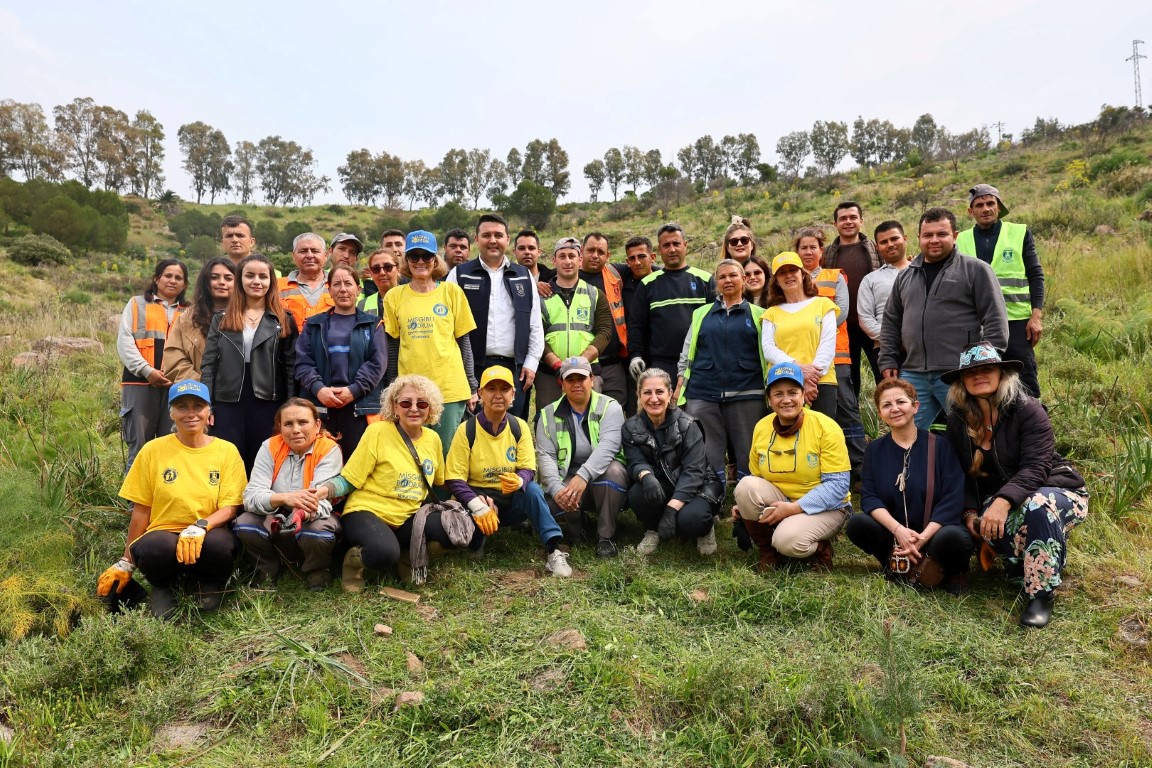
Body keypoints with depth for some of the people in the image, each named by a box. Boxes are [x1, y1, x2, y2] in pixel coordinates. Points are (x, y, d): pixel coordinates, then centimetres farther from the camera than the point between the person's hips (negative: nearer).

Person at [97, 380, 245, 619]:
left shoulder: (226, 451, 1)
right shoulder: (153, 450, 2)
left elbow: (229, 508, -3)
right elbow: (140, 510, 6)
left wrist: (200, 527, -23)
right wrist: (126, 563, 7)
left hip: (206, 538, 0)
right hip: (163, 535, 1)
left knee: (219, 543, -36)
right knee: (156, 546, -36)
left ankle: (208, 582, 1)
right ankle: (164, 585, 2)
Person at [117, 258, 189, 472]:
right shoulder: (137, 304, 13)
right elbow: (124, 341, 2)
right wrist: (147, 370, -11)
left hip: (177, 388, 2)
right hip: (140, 384, -2)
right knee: (139, 446, -2)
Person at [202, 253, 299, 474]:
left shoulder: (284, 321, 5)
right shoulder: (221, 319, 10)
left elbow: (291, 367, 2)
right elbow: (208, 364, 7)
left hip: (268, 404, -1)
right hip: (228, 403, 1)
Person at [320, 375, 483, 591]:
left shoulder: (433, 439, 6)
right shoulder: (377, 431, -9)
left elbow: (439, 482, 22)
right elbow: (348, 480, -7)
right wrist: (325, 490, -27)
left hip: (409, 519, 5)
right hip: (368, 512, -5)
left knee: (465, 529, -21)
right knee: (384, 553, -40)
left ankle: (410, 554, 4)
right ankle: (356, 560, -3)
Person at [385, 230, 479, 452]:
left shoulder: (451, 291, 3)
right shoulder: (394, 297, 6)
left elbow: (464, 341, 5)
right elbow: (392, 346, 10)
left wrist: (472, 386, 4)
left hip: (451, 388, -1)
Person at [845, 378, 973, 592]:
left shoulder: (940, 445, -4)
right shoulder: (875, 449, 5)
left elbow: (952, 499, -12)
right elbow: (869, 497, -6)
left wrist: (922, 538, -23)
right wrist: (898, 530, -23)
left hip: (934, 533, -2)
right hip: (894, 535, 2)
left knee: (951, 538, -35)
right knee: (857, 524, -25)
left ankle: (953, 572, -1)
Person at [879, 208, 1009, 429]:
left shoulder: (975, 270, 2)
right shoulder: (905, 276, 17)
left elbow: (995, 321, -2)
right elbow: (890, 323, 21)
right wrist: (888, 361, 12)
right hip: (913, 376, 4)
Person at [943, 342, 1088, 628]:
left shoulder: (1027, 410, -17)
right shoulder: (958, 421, -1)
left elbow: (1035, 467, -28)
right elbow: (966, 475, 4)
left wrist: (1003, 501, -44)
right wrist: (970, 511, -13)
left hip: (1055, 491, -3)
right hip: (999, 498, 3)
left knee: (1036, 507, -40)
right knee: (989, 525, -33)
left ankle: (1042, 594, -25)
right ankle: (1047, 562, 0)